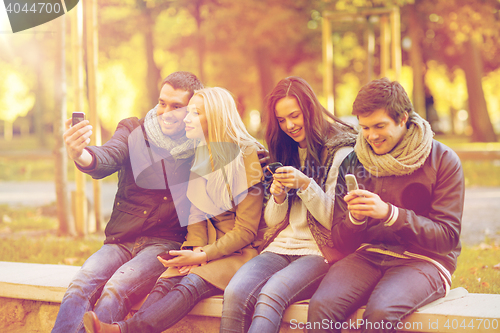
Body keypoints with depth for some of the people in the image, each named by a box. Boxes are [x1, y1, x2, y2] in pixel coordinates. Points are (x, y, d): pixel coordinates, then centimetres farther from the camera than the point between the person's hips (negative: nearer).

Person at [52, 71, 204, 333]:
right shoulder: (134, 130, 7)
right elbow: (107, 159, -13)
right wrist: (80, 155, -35)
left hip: (165, 243, -2)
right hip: (120, 241, 2)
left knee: (117, 289, -31)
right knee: (80, 286, -26)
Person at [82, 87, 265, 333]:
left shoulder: (247, 155, -9)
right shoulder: (200, 156, 12)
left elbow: (246, 230, -9)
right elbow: (196, 212, 12)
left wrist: (203, 255, -15)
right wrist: (196, 249, -7)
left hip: (242, 252, -6)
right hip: (206, 249, 6)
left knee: (191, 284, -33)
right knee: (166, 282, -25)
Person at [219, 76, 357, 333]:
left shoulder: (340, 152, -1)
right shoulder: (284, 152, 18)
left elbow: (335, 220, -5)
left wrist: (306, 185, -17)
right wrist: (277, 197, -4)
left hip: (319, 253, -5)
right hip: (280, 247, 5)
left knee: (270, 295, -35)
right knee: (234, 294, -26)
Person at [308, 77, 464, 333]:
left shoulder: (442, 160, -1)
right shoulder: (353, 163, 9)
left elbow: (447, 235, -7)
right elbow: (342, 243, 11)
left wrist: (390, 213, -19)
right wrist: (355, 218, -13)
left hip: (423, 260, -3)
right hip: (368, 256, 3)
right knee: (321, 307, -27)